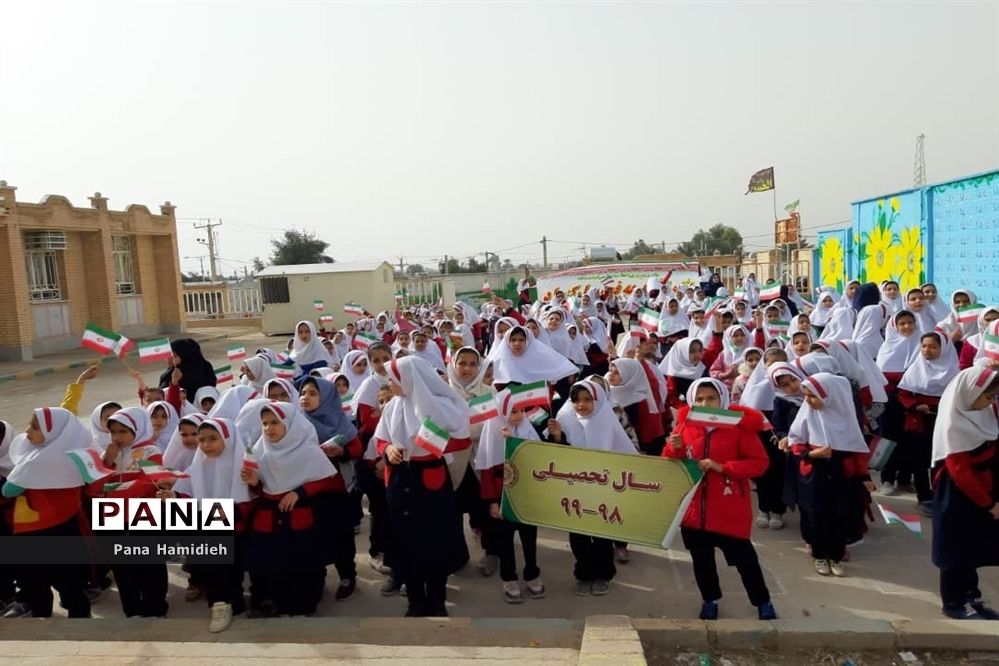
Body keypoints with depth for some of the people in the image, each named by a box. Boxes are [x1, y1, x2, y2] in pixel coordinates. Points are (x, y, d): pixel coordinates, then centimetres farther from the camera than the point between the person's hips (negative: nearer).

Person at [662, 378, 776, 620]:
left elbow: (760, 462, -11)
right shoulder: (685, 424, 0)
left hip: (730, 509, -3)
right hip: (694, 507, 3)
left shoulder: (740, 424, -9)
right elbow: (670, 465, 9)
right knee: (701, 558, 16)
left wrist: (722, 467, -21)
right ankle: (709, 600, 38)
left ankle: (763, 602, 31)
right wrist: (674, 449, -15)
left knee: (743, 557, 8)